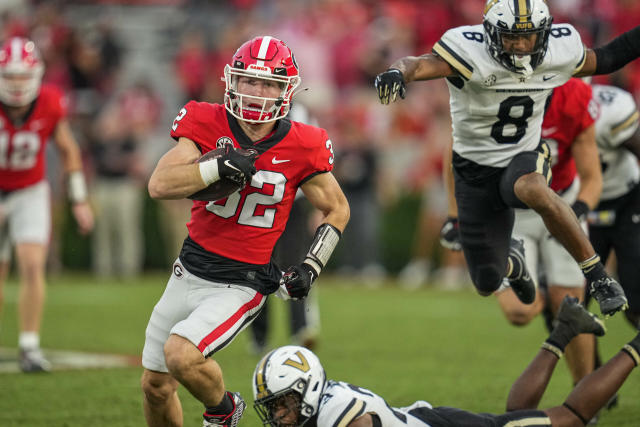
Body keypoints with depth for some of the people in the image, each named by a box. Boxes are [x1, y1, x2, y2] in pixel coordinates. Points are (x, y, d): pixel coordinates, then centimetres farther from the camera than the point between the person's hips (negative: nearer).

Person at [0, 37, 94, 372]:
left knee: (32, 266, -16)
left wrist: (79, 200, 5)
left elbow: (68, 150, 2)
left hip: (30, 193, 0)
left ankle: (29, 347, -8)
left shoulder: (50, 105, -16)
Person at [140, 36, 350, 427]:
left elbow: (338, 209, 6)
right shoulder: (207, 125, -7)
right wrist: (218, 168, -30)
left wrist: (311, 267, -4)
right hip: (191, 271, 4)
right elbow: (159, 185, -19)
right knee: (155, 386, 11)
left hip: (242, 284, -4)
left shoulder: (300, 148, -10)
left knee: (181, 354, -26)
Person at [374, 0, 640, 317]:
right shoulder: (471, 52, -25)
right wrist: (398, 74, -64)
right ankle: (511, 261, 46)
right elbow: (420, 65, -42)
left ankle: (597, 275, -25)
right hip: (475, 171, 0)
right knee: (487, 285, 6)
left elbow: (603, 61, 9)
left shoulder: (559, 50, -11)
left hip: (524, 159, 0)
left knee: (533, 191, -40)